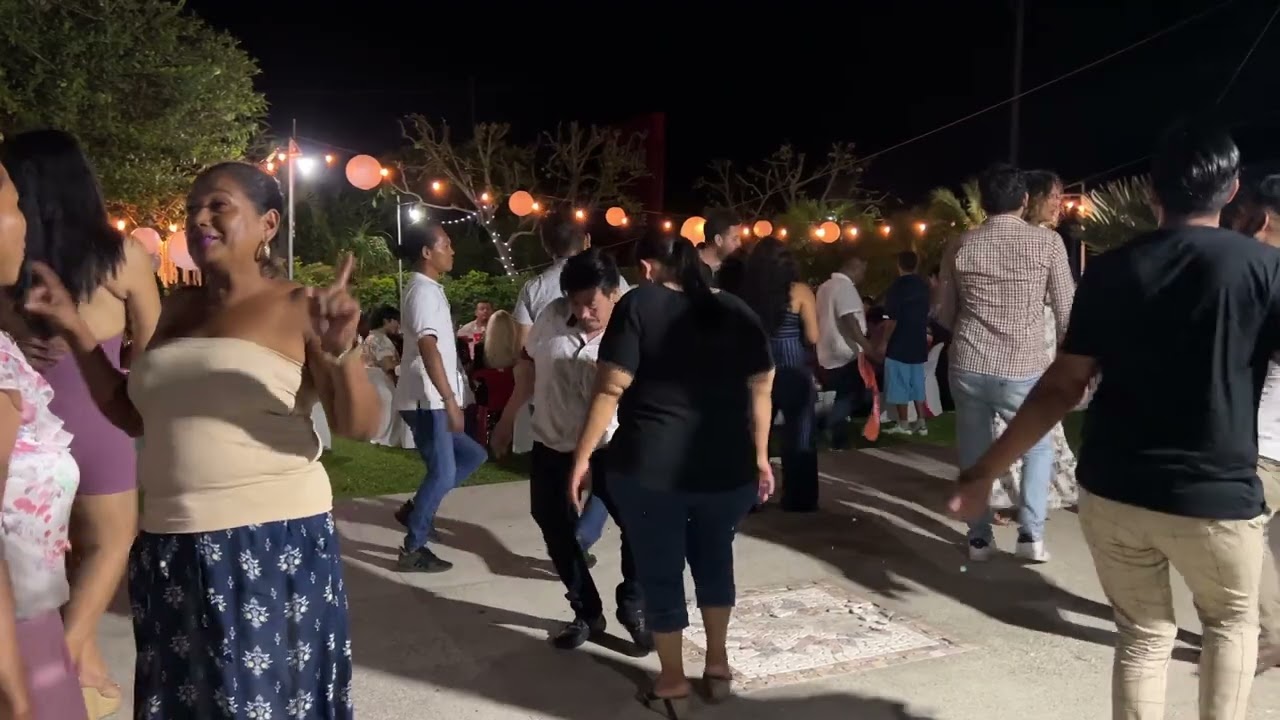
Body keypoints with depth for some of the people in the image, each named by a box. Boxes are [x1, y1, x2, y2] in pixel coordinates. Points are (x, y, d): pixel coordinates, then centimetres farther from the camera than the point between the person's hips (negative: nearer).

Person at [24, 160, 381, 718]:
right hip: (169, 547, 6)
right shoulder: (179, 308, 10)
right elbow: (134, 417, 17)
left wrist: (342, 350, -31)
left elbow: (360, 426, -13)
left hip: (272, 542, -6)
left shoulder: (298, 308, -7)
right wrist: (76, 331, 9)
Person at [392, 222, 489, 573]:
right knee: (443, 473, -5)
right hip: (426, 400, -10)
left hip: (432, 399, 10)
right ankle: (413, 551, 5)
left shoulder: (428, 289, 18)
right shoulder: (423, 291, -14)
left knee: (473, 455, 14)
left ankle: (417, 510, 18)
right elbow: (428, 348, -25)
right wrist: (450, 400, -29)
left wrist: (450, 398, 24)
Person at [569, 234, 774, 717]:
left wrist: (582, 456, -5)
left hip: (650, 466, -3)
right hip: (728, 466, 4)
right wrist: (760, 457, 17)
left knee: (660, 571, 13)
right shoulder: (736, 312, 7)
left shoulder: (639, 305, -4)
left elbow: (610, 388, -11)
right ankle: (718, 665, 33)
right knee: (715, 557, 26)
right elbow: (761, 390, 8)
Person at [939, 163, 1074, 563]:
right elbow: (1066, 311, 1)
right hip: (1023, 369, -1)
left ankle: (979, 538, 20)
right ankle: (1031, 534, 12)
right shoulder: (1047, 242, -2)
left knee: (974, 452, 15)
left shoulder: (961, 247, 5)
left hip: (968, 367, 2)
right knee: (1039, 448, 20)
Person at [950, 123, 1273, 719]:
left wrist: (984, 471, 2)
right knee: (1232, 622, 27)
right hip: (1215, 496, -2)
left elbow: (1063, 386, -3)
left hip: (1110, 491, 2)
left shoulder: (1110, 270, -1)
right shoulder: (1263, 266, -6)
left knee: (1143, 635, 20)